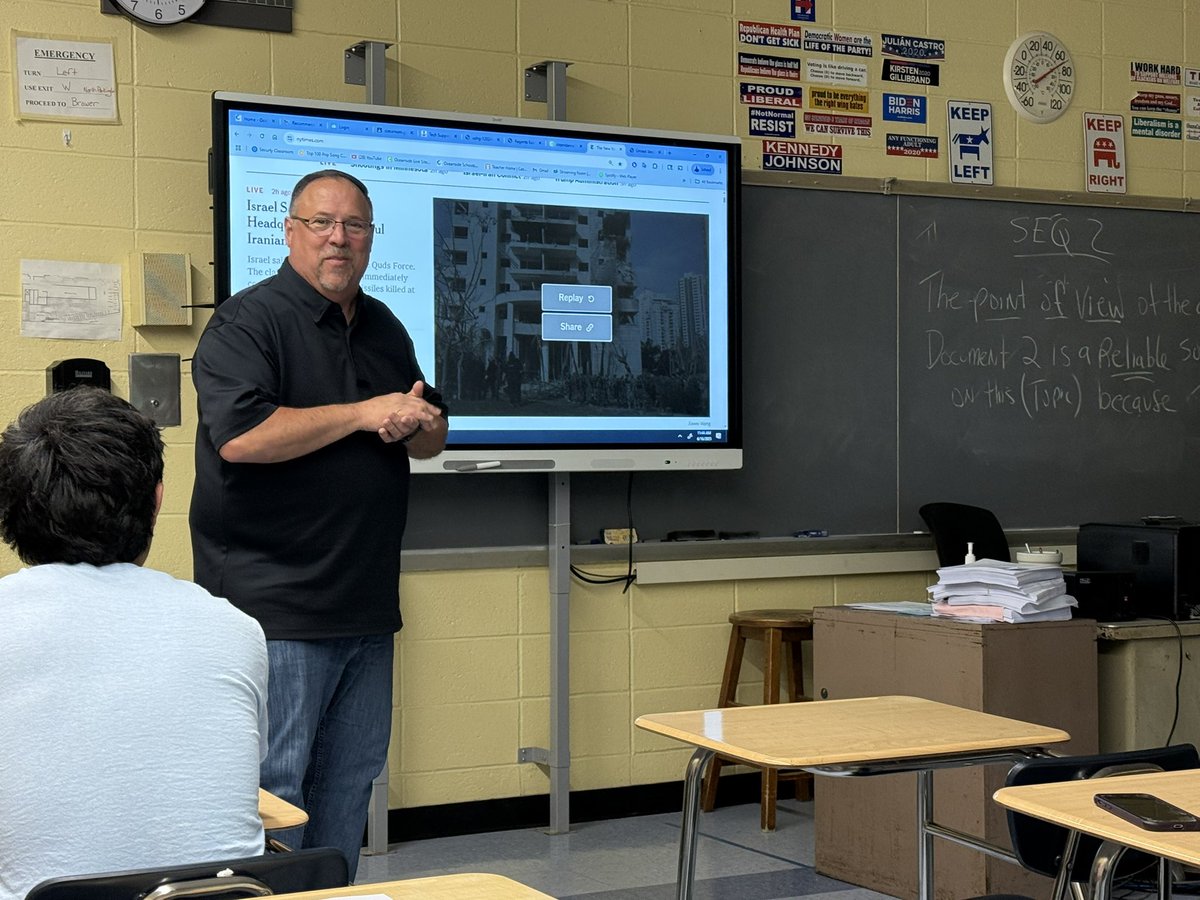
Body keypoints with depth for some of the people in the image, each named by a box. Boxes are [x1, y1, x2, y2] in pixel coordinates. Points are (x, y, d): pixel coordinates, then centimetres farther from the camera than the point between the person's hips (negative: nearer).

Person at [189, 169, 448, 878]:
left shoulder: (385, 329, 17)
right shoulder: (248, 321, -7)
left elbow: (434, 437, 22)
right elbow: (240, 435, -23)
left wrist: (412, 425, -4)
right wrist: (364, 413, -17)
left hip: (367, 605, 8)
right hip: (275, 604, -7)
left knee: (353, 776, 14)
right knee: (273, 782, -4)